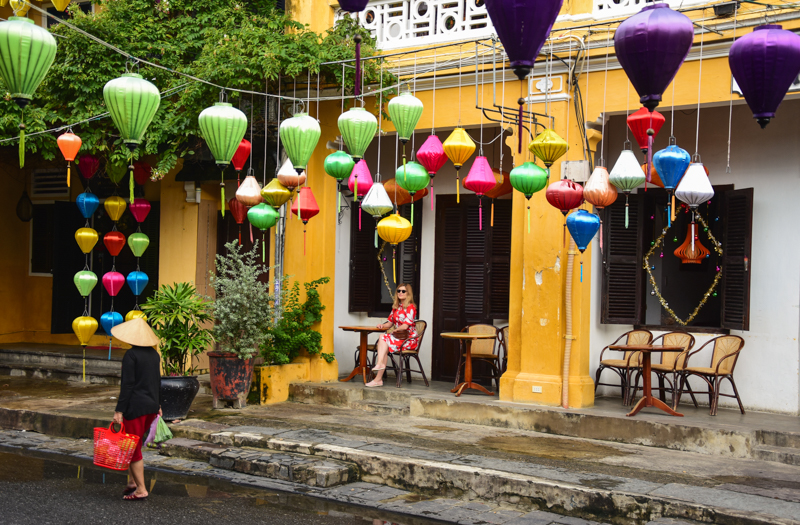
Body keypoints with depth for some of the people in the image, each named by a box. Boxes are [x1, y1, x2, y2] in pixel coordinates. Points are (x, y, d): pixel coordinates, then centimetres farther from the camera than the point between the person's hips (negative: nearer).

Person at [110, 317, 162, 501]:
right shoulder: (154, 354, 9)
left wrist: (119, 410, -13)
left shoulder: (131, 355, -13)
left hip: (135, 406, -7)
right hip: (152, 404, 7)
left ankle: (141, 489, 4)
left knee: (133, 448, 2)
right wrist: (157, 405, 24)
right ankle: (132, 481, 19)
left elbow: (127, 384, -16)